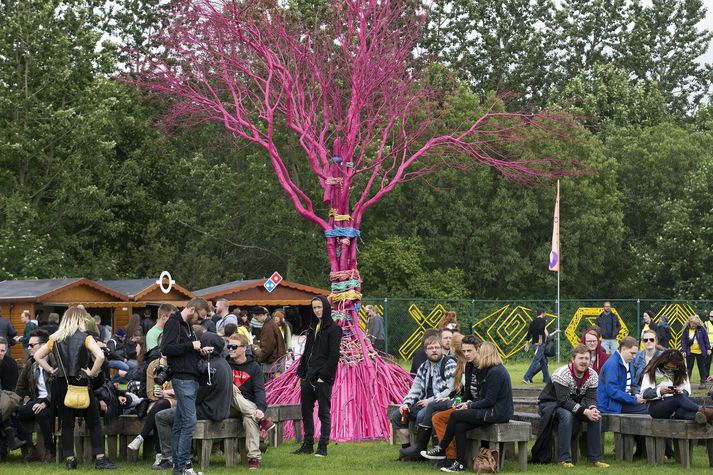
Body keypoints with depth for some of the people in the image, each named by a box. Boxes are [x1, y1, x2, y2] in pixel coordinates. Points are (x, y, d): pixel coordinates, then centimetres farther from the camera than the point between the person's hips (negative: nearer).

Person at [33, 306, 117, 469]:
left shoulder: (55, 339, 8)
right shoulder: (85, 337, -6)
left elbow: (37, 356, 13)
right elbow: (100, 356, -20)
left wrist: (51, 370, 11)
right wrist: (92, 373, -8)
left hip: (61, 383, 4)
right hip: (80, 383, -4)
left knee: (67, 423, 10)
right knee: (94, 422, 4)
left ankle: (69, 459, 11)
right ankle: (100, 458, 1)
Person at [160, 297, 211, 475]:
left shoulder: (188, 325, 20)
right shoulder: (173, 323, -10)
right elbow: (166, 348, -21)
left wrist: (199, 351, 7)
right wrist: (191, 345, -16)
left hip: (191, 379, 10)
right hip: (182, 379, -10)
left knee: (180, 423, 10)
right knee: (189, 421, -11)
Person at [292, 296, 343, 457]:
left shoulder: (333, 329, -6)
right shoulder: (313, 327, 16)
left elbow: (334, 355, -13)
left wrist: (324, 375, -17)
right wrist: (301, 373, 12)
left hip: (323, 378, -8)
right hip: (308, 377, 8)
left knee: (324, 412, -2)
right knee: (305, 410, 9)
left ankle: (323, 447, 2)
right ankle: (308, 444, 17)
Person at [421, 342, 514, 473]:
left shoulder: (495, 372, -16)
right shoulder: (493, 370, 17)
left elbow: (489, 401, -19)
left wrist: (469, 406, -8)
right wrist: (469, 403, 5)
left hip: (497, 413, -10)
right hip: (496, 411, 10)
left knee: (455, 415, -11)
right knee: (460, 426, -6)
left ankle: (441, 450, 2)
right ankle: (460, 463, -7)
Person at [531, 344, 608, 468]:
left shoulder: (592, 375, -6)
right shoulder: (562, 374, -26)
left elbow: (591, 398, -11)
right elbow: (564, 400, -33)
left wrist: (593, 409, -35)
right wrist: (585, 411, -41)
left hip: (575, 405, 6)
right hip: (550, 403, -6)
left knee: (596, 415, -18)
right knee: (567, 415, -37)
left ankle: (595, 457, -12)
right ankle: (564, 458, -30)